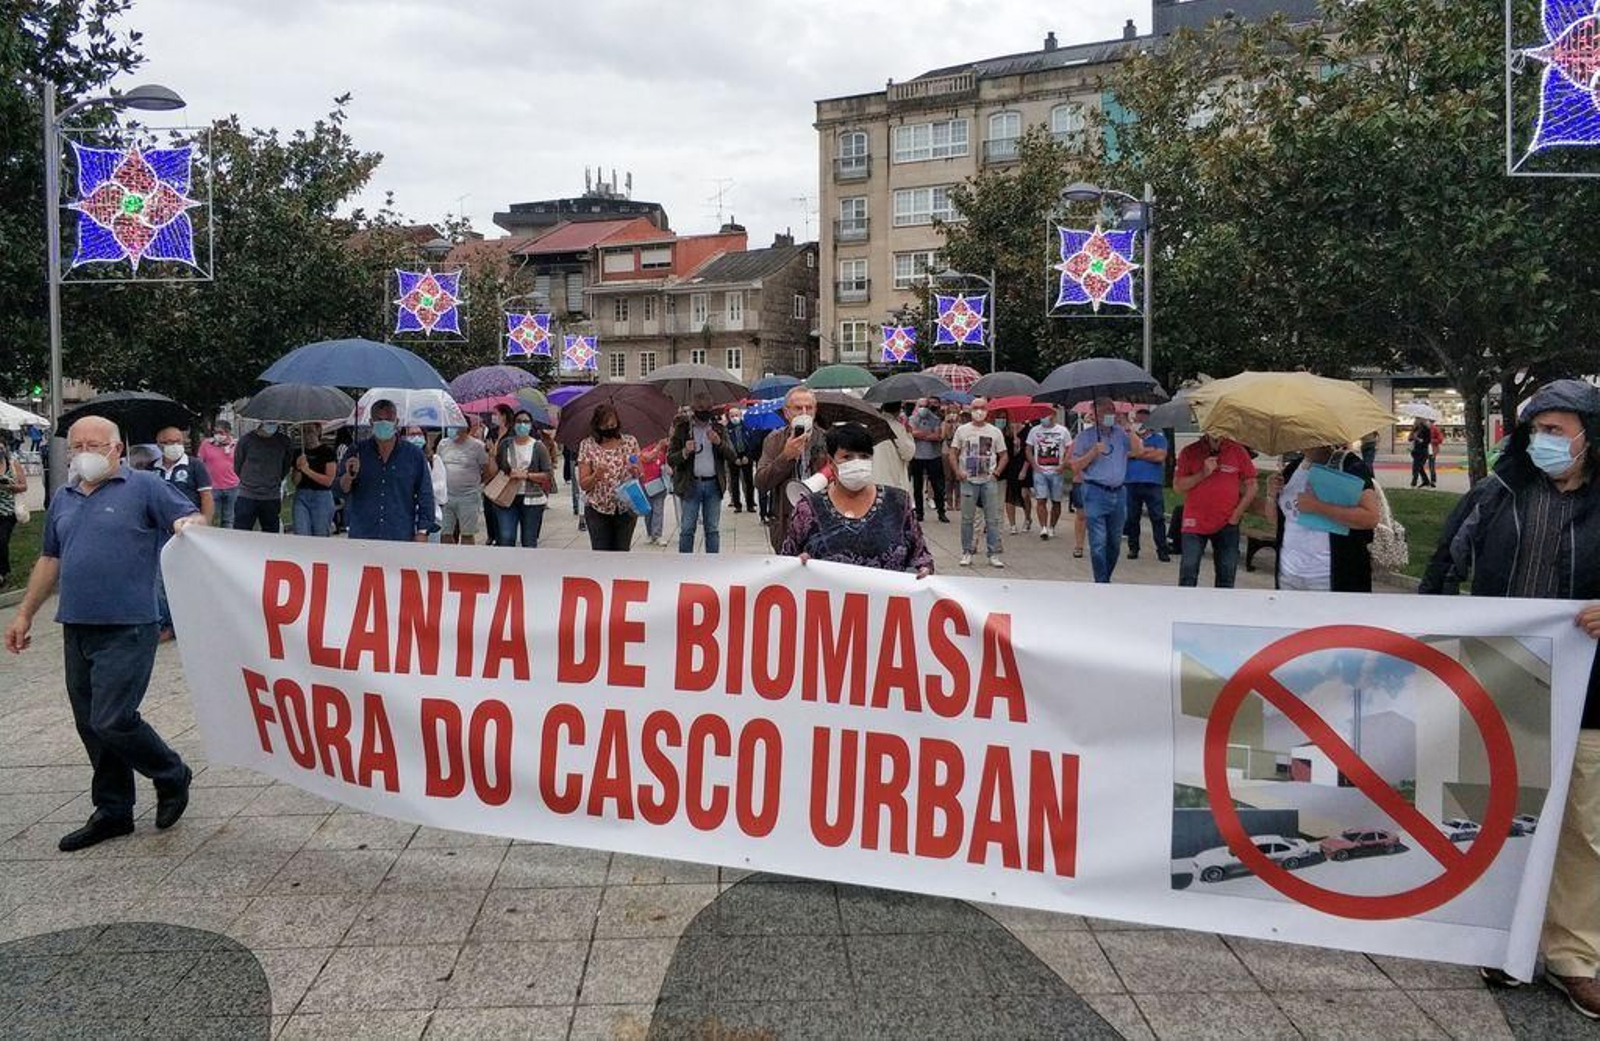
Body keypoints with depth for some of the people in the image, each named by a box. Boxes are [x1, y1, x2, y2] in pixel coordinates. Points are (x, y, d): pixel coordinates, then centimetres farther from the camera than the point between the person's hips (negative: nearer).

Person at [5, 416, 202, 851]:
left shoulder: (144, 487, -3)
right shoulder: (63, 498, 16)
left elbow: (193, 519, -11)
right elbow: (50, 559, 24)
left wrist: (186, 527, -34)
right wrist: (24, 614, 24)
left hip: (126, 627, -7)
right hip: (76, 628, 7)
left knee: (112, 720, -11)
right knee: (90, 725, 11)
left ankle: (172, 777, 13)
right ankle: (112, 812, 23)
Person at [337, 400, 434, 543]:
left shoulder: (414, 455, 6)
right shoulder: (356, 453, 9)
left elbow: (425, 496, 6)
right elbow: (338, 491, 8)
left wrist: (422, 531, -1)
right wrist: (348, 477, -14)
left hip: (401, 538, -1)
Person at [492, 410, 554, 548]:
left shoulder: (538, 447, 1)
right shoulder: (505, 444, 8)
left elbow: (549, 475, -3)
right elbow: (495, 470, 11)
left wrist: (526, 475, -13)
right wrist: (492, 456, -8)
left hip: (531, 500, -1)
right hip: (507, 499, 2)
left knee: (529, 542, 4)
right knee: (505, 538, -7)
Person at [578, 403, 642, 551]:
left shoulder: (630, 442, 2)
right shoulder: (587, 446, -1)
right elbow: (583, 484, -3)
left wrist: (636, 473, -19)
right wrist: (596, 476, -23)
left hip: (626, 508, 1)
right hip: (598, 509, -1)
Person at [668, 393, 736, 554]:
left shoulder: (719, 428, 8)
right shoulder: (682, 428, 1)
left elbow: (732, 456, 3)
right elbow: (670, 459, 0)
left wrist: (719, 443, -15)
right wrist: (685, 452, -20)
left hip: (713, 484, 2)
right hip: (690, 484, -2)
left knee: (713, 529, 6)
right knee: (687, 530, 0)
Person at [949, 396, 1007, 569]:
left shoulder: (995, 432, 7)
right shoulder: (962, 430, 6)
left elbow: (1003, 455, 11)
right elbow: (953, 453, 6)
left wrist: (998, 471, -4)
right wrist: (958, 471, -7)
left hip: (989, 480, 0)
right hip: (968, 480, 0)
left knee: (993, 518, 0)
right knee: (967, 518, 4)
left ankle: (994, 554, 5)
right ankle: (967, 553, 12)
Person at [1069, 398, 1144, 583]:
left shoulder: (1121, 433, 9)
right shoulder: (1085, 435, 2)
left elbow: (1139, 449, -6)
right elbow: (1075, 466, -1)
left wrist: (1127, 427, -13)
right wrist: (1093, 452, -13)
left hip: (1118, 493, 4)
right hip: (1095, 493, -4)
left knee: (1115, 542, 11)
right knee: (1098, 542, -8)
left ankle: (1106, 579, 24)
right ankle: (1101, 583, -4)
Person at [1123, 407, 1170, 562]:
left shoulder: (1158, 437, 9)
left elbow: (1160, 456, -7)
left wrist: (1137, 453, -4)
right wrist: (1149, 451, -6)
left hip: (1153, 484, -2)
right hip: (1130, 483, 2)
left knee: (1158, 518, -4)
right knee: (1131, 518, 7)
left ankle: (1162, 550, -1)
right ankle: (1133, 548, 18)